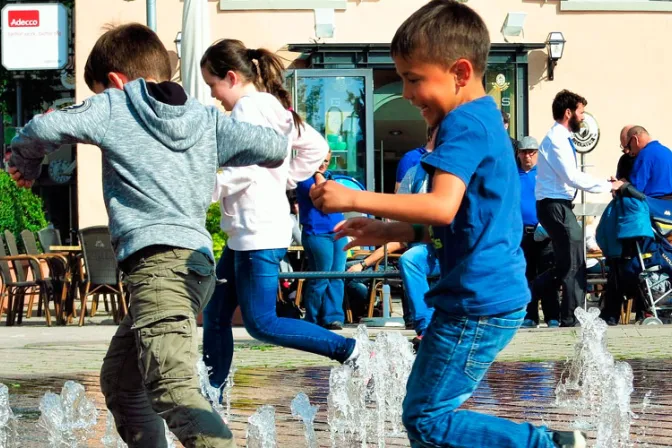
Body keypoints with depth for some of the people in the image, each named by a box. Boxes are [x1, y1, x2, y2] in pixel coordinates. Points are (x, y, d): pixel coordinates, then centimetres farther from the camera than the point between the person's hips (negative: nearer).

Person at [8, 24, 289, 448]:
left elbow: (46, 127, -3)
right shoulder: (207, 118, 19)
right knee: (119, 382, 23)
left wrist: (25, 163, 19)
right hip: (195, 259, 8)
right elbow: (273, 147, 13)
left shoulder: (114, 106, 8)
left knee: (175, 388, -24)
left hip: (158, 259, -8)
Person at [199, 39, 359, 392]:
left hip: (258, 233, -11)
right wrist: (285, 179, 20)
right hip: (246, 233, 11)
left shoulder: (248, 107, -13)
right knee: (215, 313, 11)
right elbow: (316, 147, 24)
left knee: (261, 323, -9)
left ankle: (350, 350, -10)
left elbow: (246, 169, -24)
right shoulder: (274, 106, 17)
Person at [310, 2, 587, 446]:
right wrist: (392, 233, 16)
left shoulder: (463, 123, -16)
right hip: (494, 297, 11)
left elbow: (443, 206, -31)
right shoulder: (485, 119, 16)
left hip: (476, 305, -11)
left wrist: (354, 198, -29)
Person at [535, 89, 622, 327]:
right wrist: (608, 185, -16)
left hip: (558, 206, 10)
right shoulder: (556, 139, -15)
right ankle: (571, 321, 0)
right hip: (555, 206, -10)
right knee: (574, 266, -5)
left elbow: (569, 177, 17)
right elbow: (572, 177, -22)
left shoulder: (561, 138, 16)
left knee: (567, 265, 16)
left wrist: (605, 183, 8)